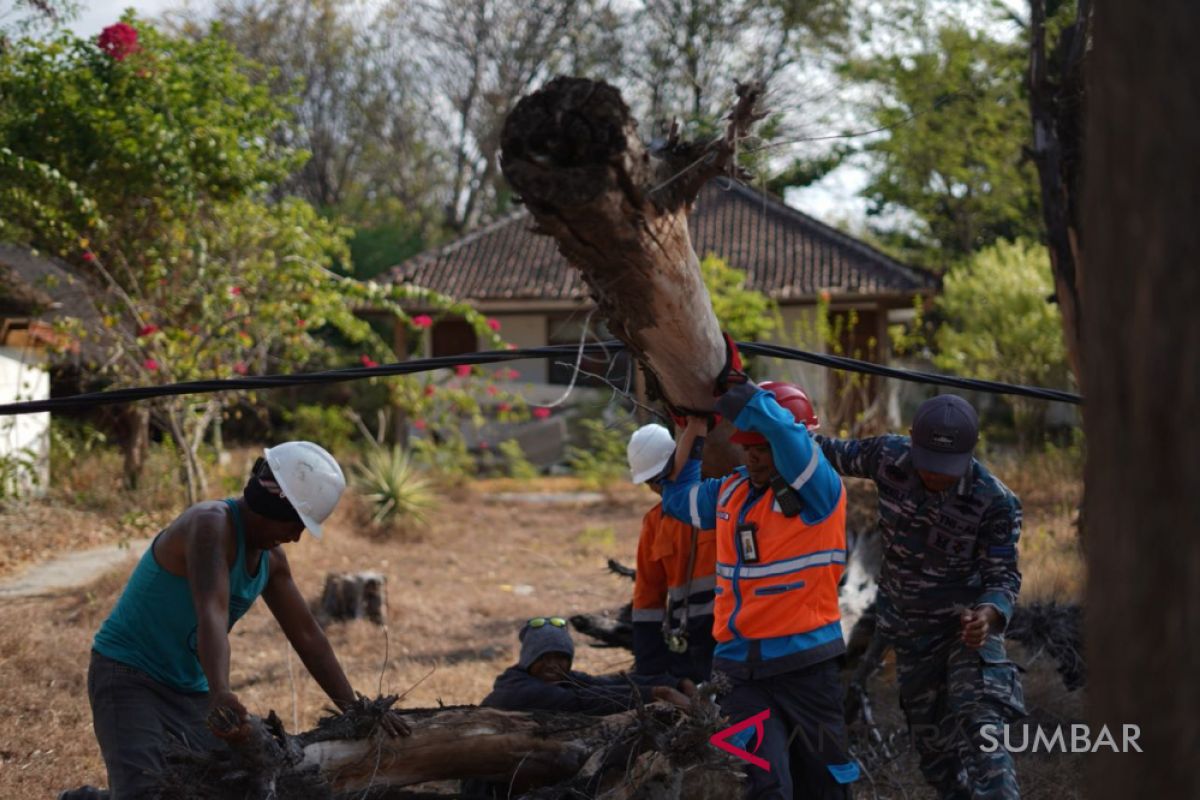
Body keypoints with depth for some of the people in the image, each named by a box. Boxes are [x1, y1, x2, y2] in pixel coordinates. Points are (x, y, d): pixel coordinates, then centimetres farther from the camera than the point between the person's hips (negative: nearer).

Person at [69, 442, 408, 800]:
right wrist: (220, 692, -53)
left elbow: (308, 638, 10)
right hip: (129, 676, -9)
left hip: (190, 690, 9)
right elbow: (212, 613, -38)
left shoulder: (271, 558, 5)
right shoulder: (211, 525, -22)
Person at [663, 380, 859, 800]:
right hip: (739, 667, 4)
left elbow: (776, 423, -24)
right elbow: (677, 497, 25)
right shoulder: (729, 492, 8)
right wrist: (694, 427, 14)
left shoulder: (817, 492, -10)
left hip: (805, 666, -3)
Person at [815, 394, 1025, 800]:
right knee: (932, 741, 11)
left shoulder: (995, 502, -23)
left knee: (979, 727, -24)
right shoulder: (889, 456, -14)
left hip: (967, 623, -4)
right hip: (910, 629, 4)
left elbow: (1003, 575, -16)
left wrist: (989, 614, -37)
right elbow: (835, 453, 5)